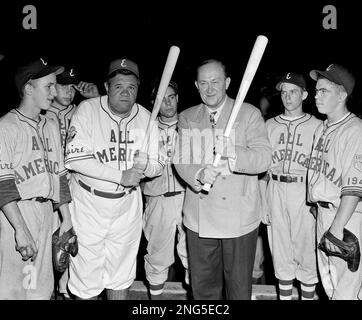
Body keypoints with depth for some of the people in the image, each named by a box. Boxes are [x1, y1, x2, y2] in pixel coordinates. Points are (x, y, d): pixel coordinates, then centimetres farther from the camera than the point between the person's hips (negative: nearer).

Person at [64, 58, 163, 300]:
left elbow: (158, 166, 4)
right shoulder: (87, 110, -12)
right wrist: (121, 176, -21)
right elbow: (75, 159, -21)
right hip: (89, 203, -3)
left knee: (121, 273, 18)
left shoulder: (146, 118, 0)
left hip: (128, 204, 4)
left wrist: (145, 165, -20)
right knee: (87, 271, 7)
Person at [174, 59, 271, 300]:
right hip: (199, 217, 3)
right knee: (202, 285, 15)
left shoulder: (249, 114, -1)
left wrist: (233, 154, -30)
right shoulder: (187, 118, 9)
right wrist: (198, 174, -21)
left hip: (239, 217, -2)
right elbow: (180, 160, 1)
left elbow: (264, 158, -11)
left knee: (239, 286, 11)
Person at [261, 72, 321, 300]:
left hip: (305, 192, -3)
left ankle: (308, 296, 19)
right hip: (275, 190, 3)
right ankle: (284, 297, 25)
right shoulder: (270, 125, 10)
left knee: (306, 252, 2)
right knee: (281, 255, 11)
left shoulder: (317, 126, 1)